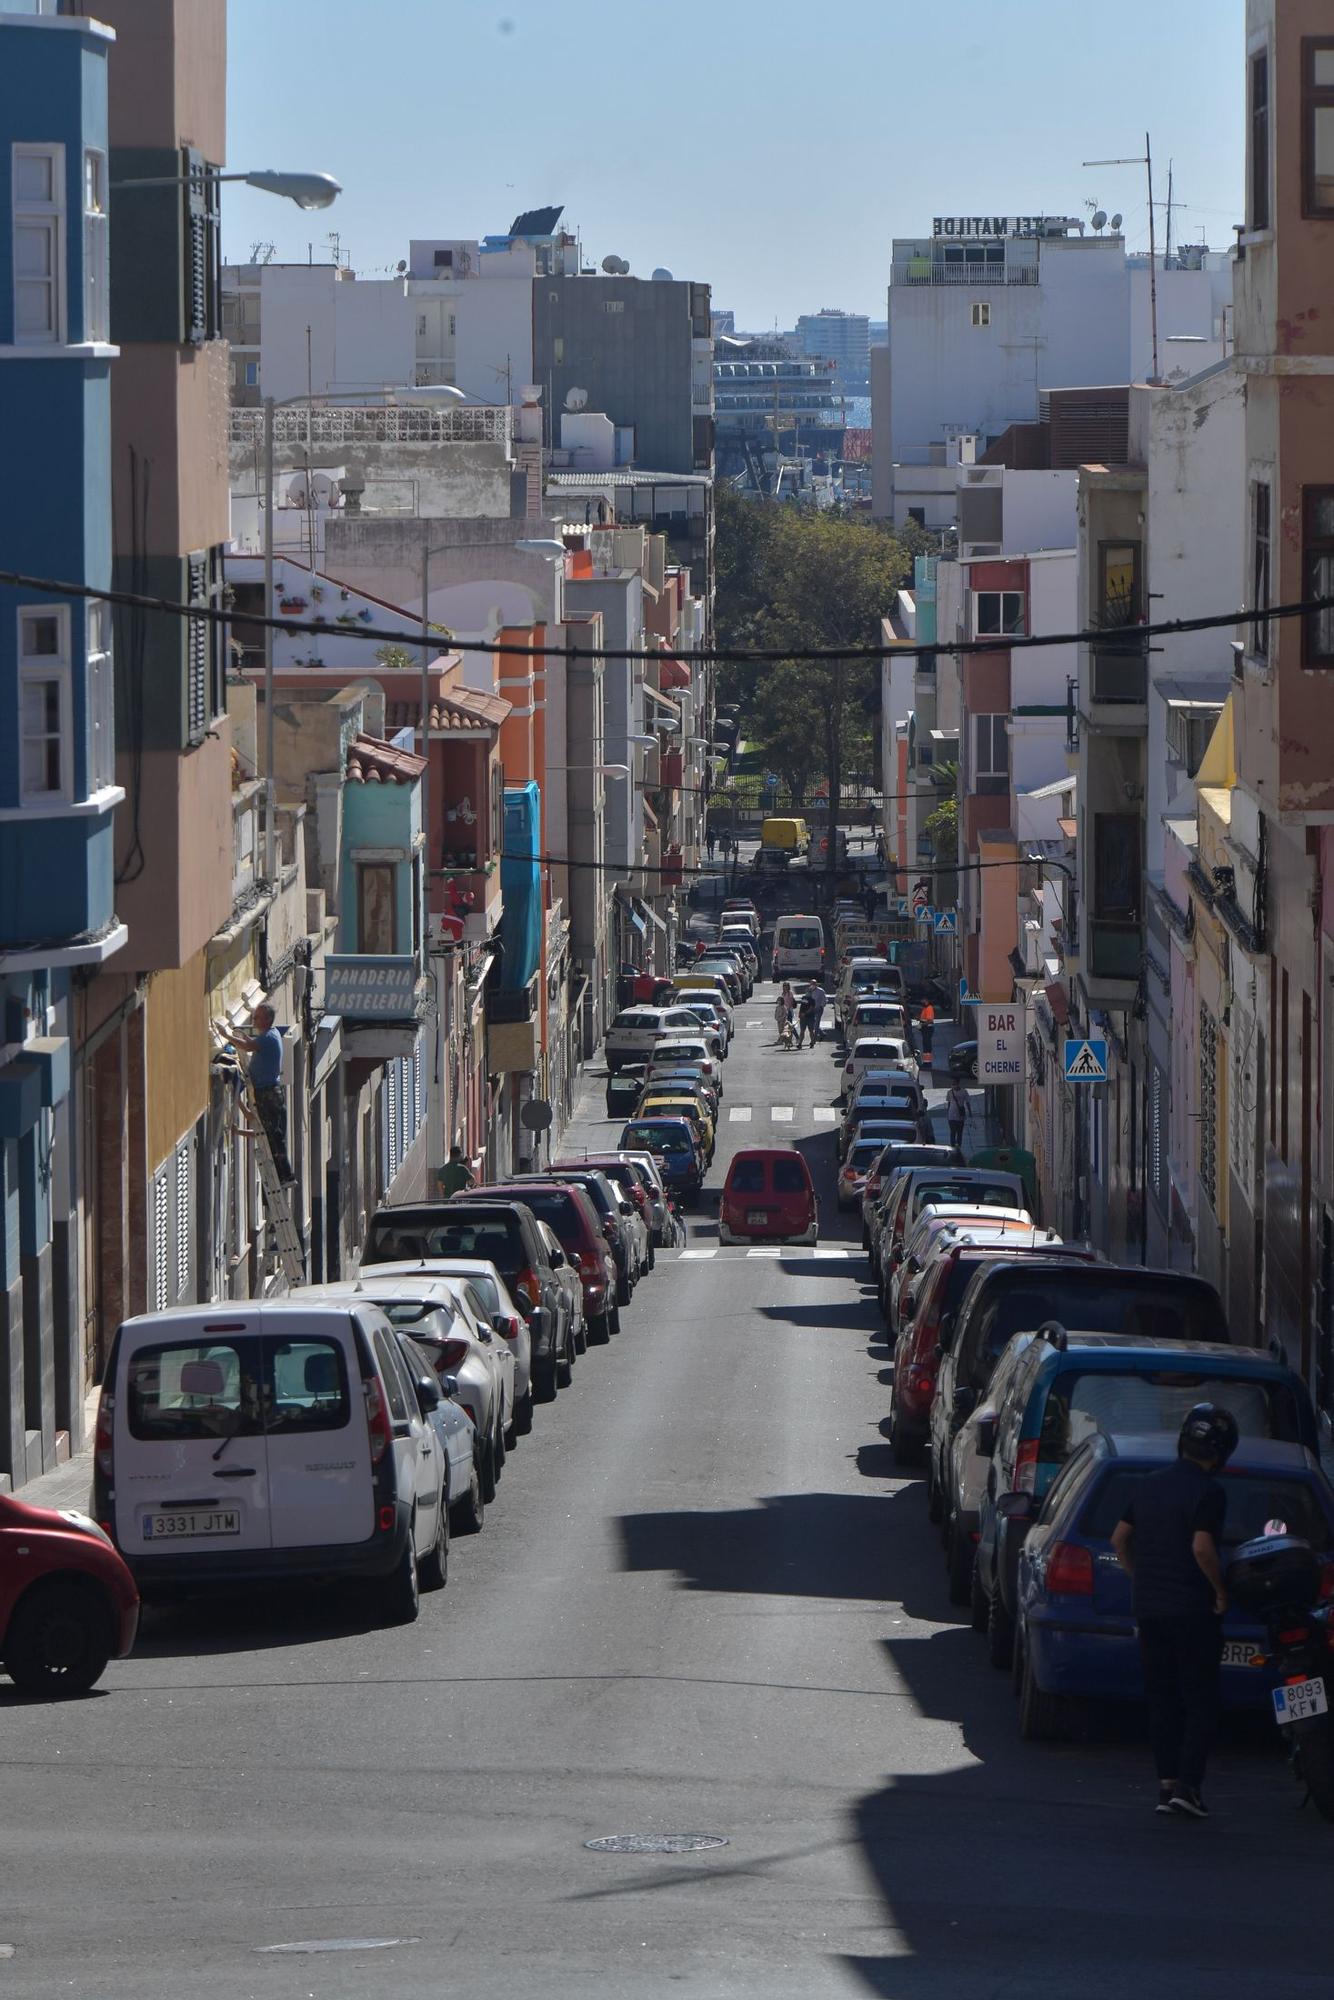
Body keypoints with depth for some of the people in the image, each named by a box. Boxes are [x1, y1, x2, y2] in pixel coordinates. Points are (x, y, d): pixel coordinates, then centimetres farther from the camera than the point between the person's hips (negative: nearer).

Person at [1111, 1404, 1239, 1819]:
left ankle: (1167, 1783, 8)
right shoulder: (1208, 1493, -13)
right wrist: (1221, 1591, -10)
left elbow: (1119, 1539, 12)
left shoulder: (1147, 1485, 9)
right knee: (1200, 1702, 0)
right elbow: (1202, 1548, -23)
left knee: (1162, 1699, 12)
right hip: (1192, 1609, -6)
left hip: (1148, 1608, 6)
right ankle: (1188, 1784, -9)